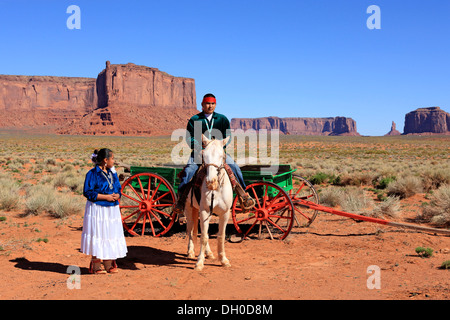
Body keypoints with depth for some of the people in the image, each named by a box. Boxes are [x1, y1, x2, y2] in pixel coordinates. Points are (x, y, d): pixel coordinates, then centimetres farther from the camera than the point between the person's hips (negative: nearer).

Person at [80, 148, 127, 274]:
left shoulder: (112, 173, 11)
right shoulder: (92, 174, -10)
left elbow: (118, 188, 18)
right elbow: (87, 192, -13)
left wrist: (117, 195, -5)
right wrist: (105, 197, -17)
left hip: (112, 209, 6)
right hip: (97, 210, -6)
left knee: (111, 236, 9)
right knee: (98, 237, -1)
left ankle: (109, 265, 19)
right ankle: (97, 266, 8)